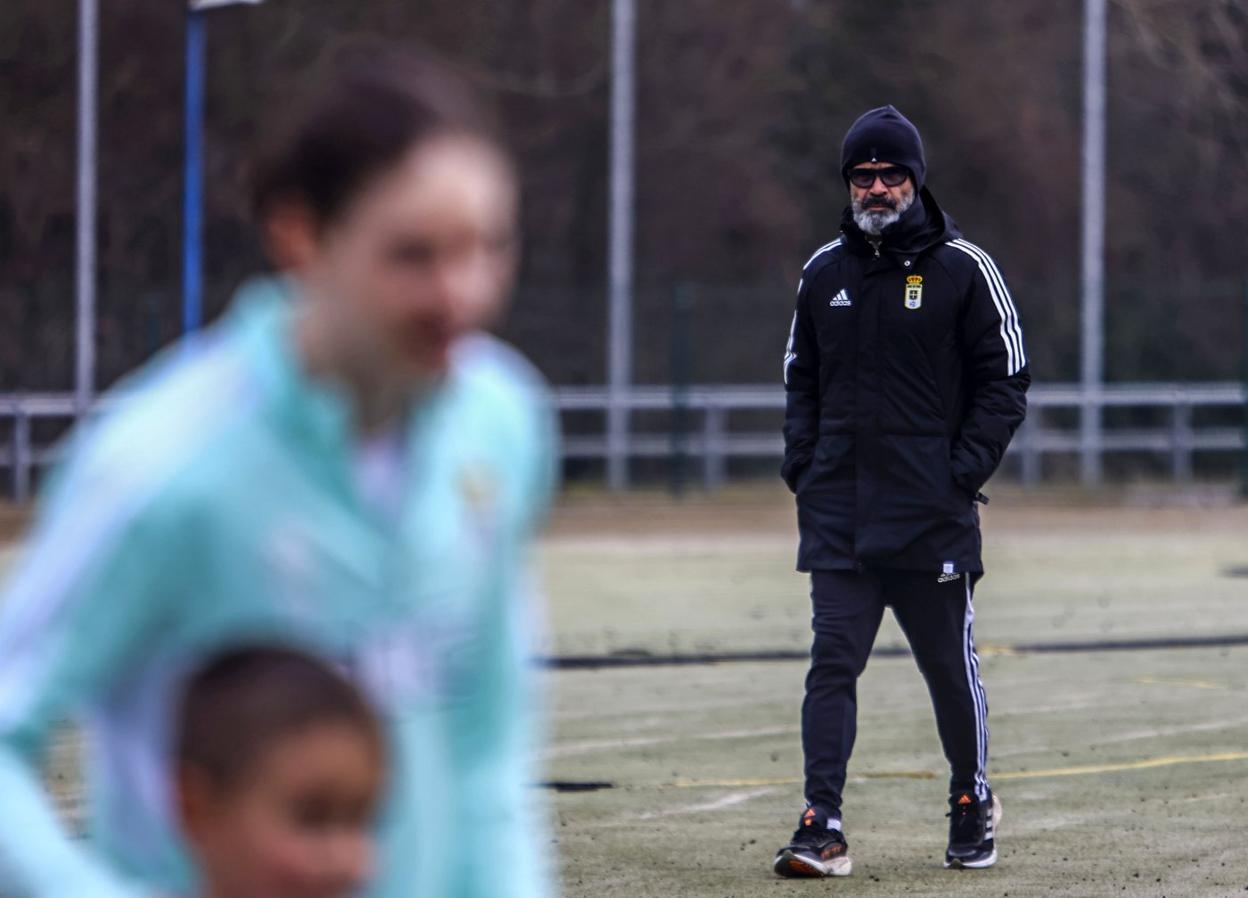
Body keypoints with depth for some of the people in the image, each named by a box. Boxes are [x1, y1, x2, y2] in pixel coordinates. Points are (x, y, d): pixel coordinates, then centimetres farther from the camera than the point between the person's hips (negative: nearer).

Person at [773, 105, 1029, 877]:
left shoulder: (963, 269, -1)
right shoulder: (824, 272, 10)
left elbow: (1006, 379, 1)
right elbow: (802, 378, 20)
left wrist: (965, 471, -9)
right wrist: (803, 465, 6)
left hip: (934, 514, -3)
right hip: (837, 511, 3)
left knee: (952, 666, 7)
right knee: (833, 663, -7)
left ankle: (974, 806, 27)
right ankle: (823, 829, -9)